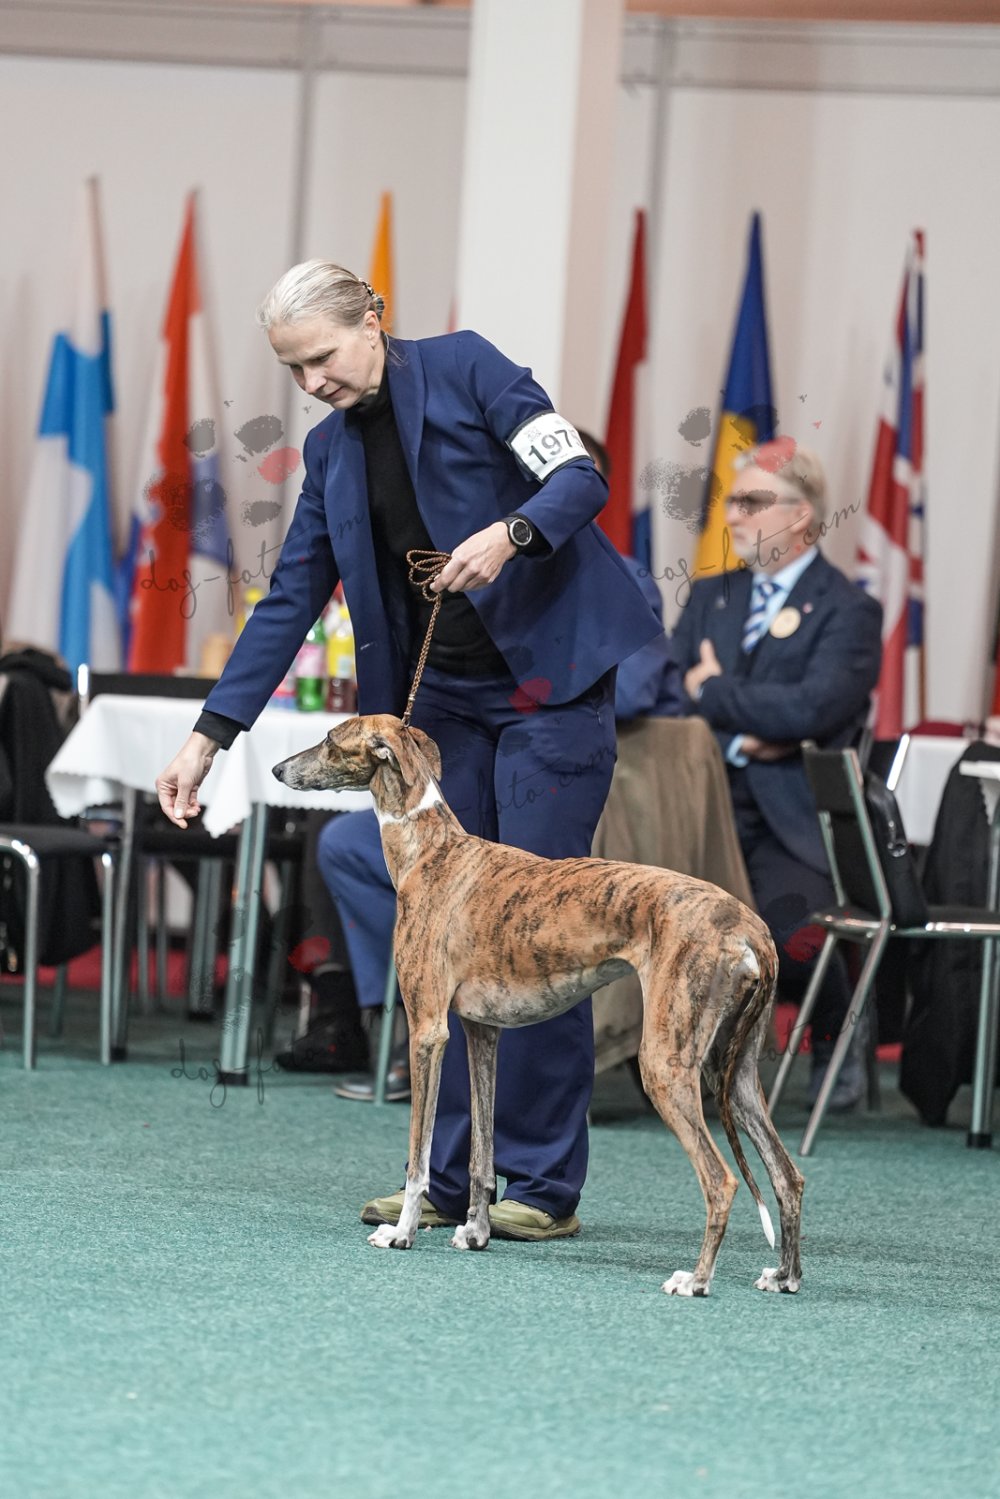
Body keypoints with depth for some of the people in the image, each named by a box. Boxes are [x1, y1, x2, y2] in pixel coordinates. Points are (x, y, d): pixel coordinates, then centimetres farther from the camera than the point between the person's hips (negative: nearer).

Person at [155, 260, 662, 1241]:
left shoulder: (467, 369, -6)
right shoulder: (333, 450, 11)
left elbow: (580, 479, -12)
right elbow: (290, 601, 11)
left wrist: (507, 535, -32)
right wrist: (209, 736, 4)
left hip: (550, 682, -6)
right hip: (444, 701, 6)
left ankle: (545, 1183, -3)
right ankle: (449, 1177, 8)